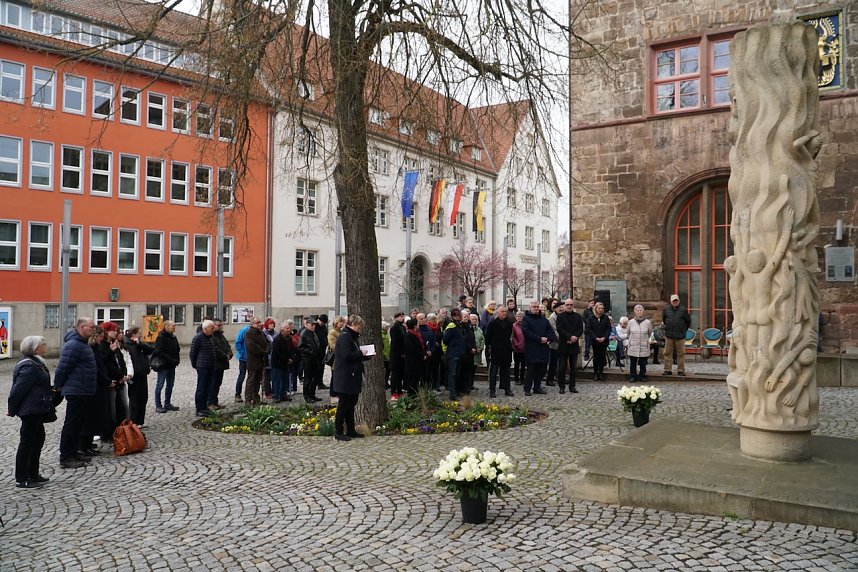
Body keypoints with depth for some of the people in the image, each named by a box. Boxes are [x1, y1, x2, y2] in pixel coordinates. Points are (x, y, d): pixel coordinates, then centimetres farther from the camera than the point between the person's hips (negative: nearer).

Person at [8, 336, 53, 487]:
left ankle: (33, 475, 25)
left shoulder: (35, 364, 13)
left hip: (37, 410, 11)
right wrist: (12, 409, -14)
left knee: (38, 439, 16)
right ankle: (21, 479, 6)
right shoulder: (29, 367, -20)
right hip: (31, 411, -11)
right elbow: (18, 389, -21)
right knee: (27, 442, -3)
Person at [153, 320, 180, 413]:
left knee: (170, 385, 13)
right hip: (163, 365, -8)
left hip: (172, 365, 8)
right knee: (160, 385, 0)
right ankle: (158, 405, 6)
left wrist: (177, 359, 1)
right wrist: (171, 360, -22)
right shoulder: (161, 337, -14)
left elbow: (177, 350, 19)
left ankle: (167, 404, 23)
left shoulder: (173, 337, 11)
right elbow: (159, 352, -21)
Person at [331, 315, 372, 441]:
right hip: (345, 378, -10)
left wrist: (365, 355, 6)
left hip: (353, 378, 10)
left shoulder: (352, 337, 18)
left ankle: (351, 431, 21)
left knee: (351, 404, 14)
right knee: (344, 405, -3)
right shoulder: (345, 337, -15)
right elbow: (346, 355, -24)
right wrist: (361, 353, -13)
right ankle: (338, 432, 5)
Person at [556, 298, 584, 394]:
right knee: (562, 367, -1)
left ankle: (572, 386, 14)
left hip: (574, 345, 3)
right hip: (563, 345, -3)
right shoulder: (560, 316, 1)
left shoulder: (578, 317, 9)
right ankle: (562, 386, 5)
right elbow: (559, 329, -10)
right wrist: (570, 337, -18)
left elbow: (581, 329, 3)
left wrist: (575, 337, -14)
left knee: (573, 367, 7)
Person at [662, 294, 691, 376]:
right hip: (669, 335, 2)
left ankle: (681, 370, 11)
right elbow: (663, 320, 21)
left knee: (681, 354, 3)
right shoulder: (666, 309, 5)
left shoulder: (683, 309, -2)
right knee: (667, 353, 4)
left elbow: (688, 321, 8)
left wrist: (684, 330, 9)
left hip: (680, 336, -2)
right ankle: (668, 370, 11)